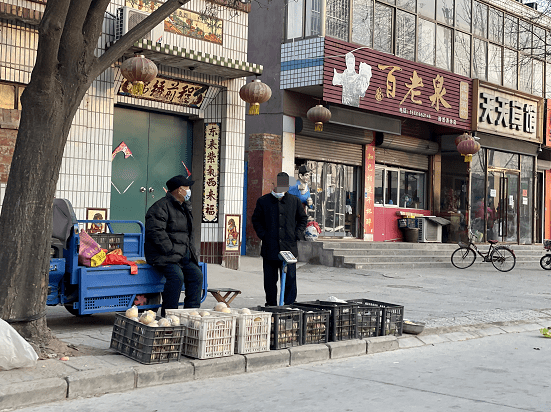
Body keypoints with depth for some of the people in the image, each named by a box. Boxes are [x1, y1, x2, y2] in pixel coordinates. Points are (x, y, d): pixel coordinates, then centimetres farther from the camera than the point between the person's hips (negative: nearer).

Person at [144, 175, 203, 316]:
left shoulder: (184, 207, 20)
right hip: (164, 256, -9)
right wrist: (170, 251, -23)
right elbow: (155, 231, -21)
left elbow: (189, 234, 29)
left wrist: (190, 252, 12)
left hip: (183, 256, 9)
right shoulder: (161, 207, -10)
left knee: (196, 275, -9)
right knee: (176, 276, -28)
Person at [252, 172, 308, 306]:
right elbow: (256, 219, 12)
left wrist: (297, 234, 4)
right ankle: (271, 305, 19)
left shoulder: (295, 201, 7)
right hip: (270, 248, 0)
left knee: (290, 279, -2)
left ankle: (290, 305, 7)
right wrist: (263, 234, -1)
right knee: (270, 280, 6)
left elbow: (303, 219, 18)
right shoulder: (263, 201, 5)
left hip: (289, 248, 0)